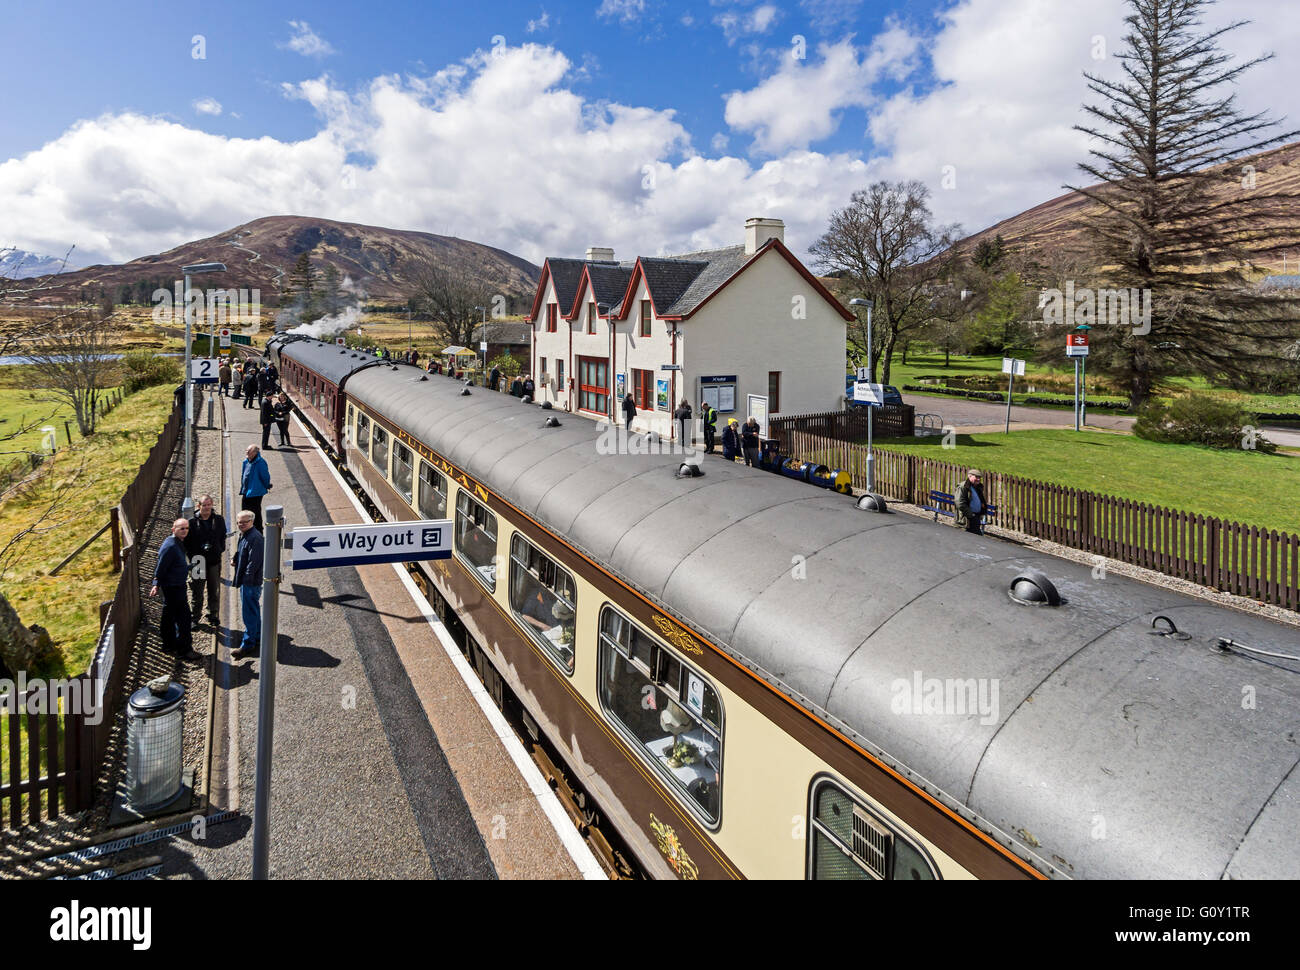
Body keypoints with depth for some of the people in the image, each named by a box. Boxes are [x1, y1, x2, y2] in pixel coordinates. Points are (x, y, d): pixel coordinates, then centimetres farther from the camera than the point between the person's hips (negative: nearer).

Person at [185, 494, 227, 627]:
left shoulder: (219, 520, 0)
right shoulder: (192, 522, -6)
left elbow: (223, 537, 11)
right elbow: (186, 542, -1)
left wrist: (220, 550, -1)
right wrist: (192, 556, -9)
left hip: (214, 561, 2)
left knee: (214, 591, 12)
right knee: (197, 591, 7)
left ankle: (213, 615, 26)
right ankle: (194, 617, 20)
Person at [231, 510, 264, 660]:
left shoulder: (255, 538, -21)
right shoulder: (244, 535, 11)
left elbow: (254, 562, -23)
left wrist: (245, 579, -20)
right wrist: (236, 560, 5)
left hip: (251, 581, -10)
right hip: (246, 580, 10)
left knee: (249, 613, -5)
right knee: (253, 609, 21)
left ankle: (248, 645, 1)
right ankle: (256, 636, 35)